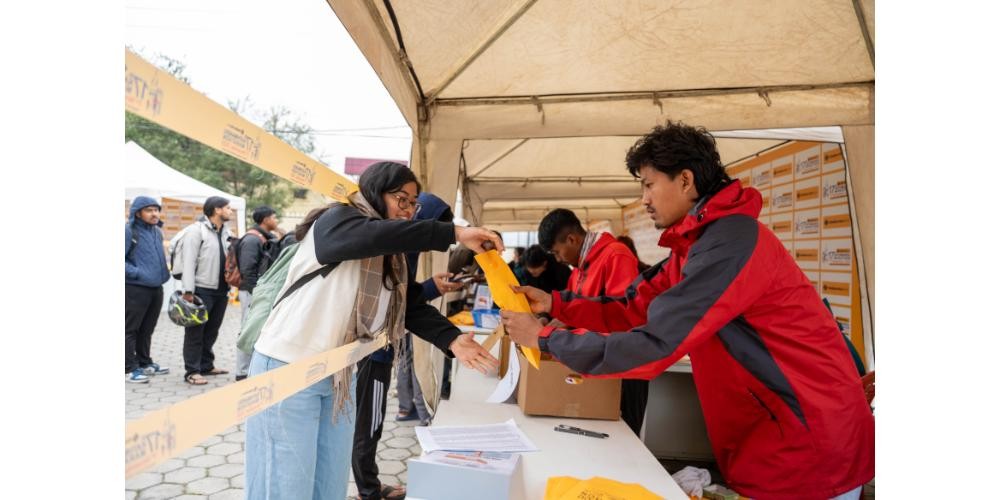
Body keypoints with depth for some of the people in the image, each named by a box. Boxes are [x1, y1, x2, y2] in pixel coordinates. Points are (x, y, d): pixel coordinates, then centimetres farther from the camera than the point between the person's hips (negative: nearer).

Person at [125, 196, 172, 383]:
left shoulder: (157, 231, 11)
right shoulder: (129, 231, -12)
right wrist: (137, 273, -19)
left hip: (156, 288, 7)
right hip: (135, 289, -7)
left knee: (147, 329, 17)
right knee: (130, 330, 2)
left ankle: (144, 363, 29)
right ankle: (129, 369, 8)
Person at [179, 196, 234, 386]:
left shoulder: (226, 232, 13)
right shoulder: (196, 230, -8)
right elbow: (189, 262, -13)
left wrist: (229, 287, 9)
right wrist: (188, 291, -18)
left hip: (221, 291, 7)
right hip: (202, 290, -7)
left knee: (212, 331, 15)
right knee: (195, 332, 1)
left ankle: (206, 365, 27)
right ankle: (192, 371, 7)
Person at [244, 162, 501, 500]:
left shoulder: (390, 258, 11)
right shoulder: (336, 221, -11)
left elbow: (411, 305, 0)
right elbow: (377, 234, -33)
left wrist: (451, 339, -16)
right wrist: (454, 234, -33)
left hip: (338, 376, 8)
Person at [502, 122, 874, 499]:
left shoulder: (731, 242, -26)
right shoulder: (696, 241, 7)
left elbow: (652, 346, -28)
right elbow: (634, 309, 6)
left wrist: (544, 338, -20)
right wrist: (555, 304, -4)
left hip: (810, 438, -8)